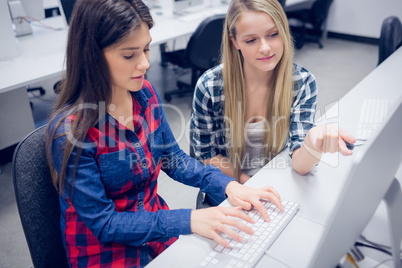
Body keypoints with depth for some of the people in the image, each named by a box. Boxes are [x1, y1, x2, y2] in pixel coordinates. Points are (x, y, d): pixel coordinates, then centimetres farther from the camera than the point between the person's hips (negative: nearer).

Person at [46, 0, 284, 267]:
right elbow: (103, 223, -20)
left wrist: (227, 185, -13)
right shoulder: (69, 130, -26)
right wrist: (189, 220, -30)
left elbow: (173, 159, 3)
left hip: (155, 221, 5)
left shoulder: (145, 93, -7)